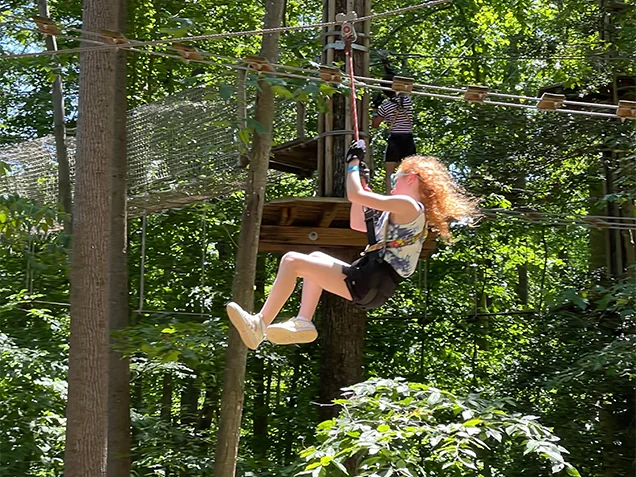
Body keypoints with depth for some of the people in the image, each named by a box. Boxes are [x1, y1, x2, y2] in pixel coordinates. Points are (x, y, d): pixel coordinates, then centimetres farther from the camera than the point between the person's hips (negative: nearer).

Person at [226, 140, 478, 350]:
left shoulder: (408, 205, -9)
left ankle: (259, 324, -8)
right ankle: (303, 323, 9)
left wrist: (353, 162, 2)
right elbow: (357, 224, 30)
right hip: (370, 283, 10)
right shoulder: (402, 214, 22)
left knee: (292, 260, -11)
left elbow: (354, 195, -14)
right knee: (316, 258, 28)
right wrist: (361, 180, 25)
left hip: (369, 283, -10)